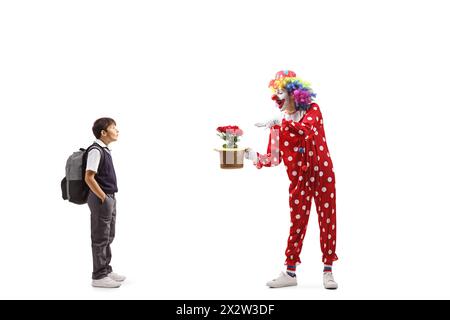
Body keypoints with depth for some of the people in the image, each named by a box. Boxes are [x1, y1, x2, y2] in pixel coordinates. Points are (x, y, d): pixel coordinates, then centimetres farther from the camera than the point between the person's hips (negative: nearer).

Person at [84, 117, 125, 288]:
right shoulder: (96, 150, -17)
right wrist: (103, 198, -17)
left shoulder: (105, 150, 12)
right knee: (100, 238, -2)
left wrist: (110, 198, 17)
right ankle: (99, 276, 6)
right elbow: (89, 178, -22)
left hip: (109, 198, 10)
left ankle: (106, 270, 29)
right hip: (101, 199, -10)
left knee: (108, 237, 17)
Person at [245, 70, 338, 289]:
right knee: (297, 224, 4)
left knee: (327, 221, 2)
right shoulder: (278, 124, 4)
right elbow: (274, 158, 1)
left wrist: (280, 123, -31)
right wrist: (253, 156, -15)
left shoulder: (312, 110, -2)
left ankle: (328, 271, 11)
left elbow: (307, 130, -25)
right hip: (299, 179, 2)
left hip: (323, 174, -2)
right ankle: (290, 272, 11)